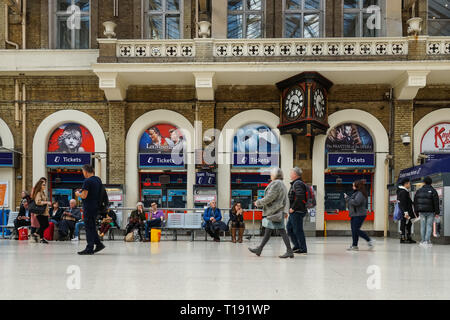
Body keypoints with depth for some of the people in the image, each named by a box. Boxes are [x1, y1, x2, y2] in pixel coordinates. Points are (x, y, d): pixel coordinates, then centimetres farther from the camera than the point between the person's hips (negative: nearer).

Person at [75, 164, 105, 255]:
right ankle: (98, 244, 16)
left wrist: (78, 194, 1)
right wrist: (83, 191, 19)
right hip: (96, 206, 8)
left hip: (89, 207, -8)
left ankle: (89, 249, 1)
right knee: (92, 226, 18)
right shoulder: (98, 180, 10)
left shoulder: (87, 181, -17)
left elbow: (84, 196, -20)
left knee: (89, 228, -3)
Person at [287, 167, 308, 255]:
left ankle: (303, 250, 2)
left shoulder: (297, 184, -15)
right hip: (295, 212, 11)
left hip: (297, 211, -11)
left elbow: (299, 197, -28)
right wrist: (292, 208, 17)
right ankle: (297, 246, 20)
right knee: (289, 228, 15)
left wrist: (293, 208, -21)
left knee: (298, 230, -4)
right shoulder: (295, 183, 17)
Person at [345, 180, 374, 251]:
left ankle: (369, 241, -1)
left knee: (356, 230, -11)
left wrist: (347, 198, -15)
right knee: (354, 230, 9)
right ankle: (354, 245, 12)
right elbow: (352, 202, 19)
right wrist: (347, 197, 5)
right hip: (354, 215, 10)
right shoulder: (356, 193, 18)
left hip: (359, 215, -10)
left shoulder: (360, 194, -15)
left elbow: (356, 202, -25)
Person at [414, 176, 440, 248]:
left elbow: (415, 202, 9)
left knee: (423, 226, 9)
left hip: (422, 212, 3)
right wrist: (437, 212, -5)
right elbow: (436, 202, -9)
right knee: (429, 226, -1)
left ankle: (423, 241, 11)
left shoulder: (419, 191, 6)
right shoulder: (433, 191, -5)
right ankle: (427, 241, -7)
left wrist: (417, 212, 15)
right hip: (430, 212, -3)